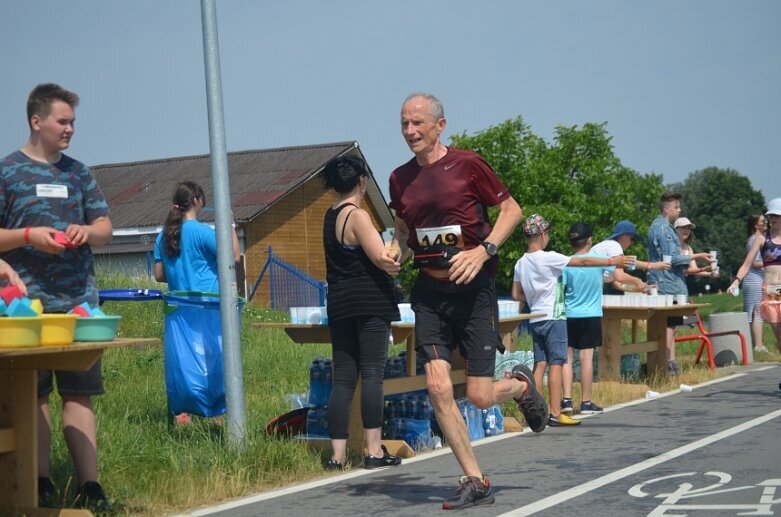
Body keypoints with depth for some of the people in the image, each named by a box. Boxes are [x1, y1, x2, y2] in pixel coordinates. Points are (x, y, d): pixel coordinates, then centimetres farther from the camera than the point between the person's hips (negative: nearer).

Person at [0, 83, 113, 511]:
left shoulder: (78, 172, 16)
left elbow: (105, 228, 17)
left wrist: (87, 231, -4)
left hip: (79, 299, 4)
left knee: (80, 392, 2)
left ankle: (89, 484, 2)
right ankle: (41, 484, 5)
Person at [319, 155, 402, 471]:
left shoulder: (330, 216, 15)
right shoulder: (358, 216, -10)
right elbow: (381, 258, -16)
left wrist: (386, 258, -3)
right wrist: (397, 257, 5)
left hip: (339, 303, 7)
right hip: (370, 302, -7)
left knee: (343, 378, 6)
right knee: (372, 373, -6)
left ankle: (337, 454, 4)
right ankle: (374, 450, -9)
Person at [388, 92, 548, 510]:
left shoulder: (466, 164, -7)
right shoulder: (400, 179, 7)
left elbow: (511, 209, -1)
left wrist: (483, 250, -15)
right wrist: (393, 251, 1)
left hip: (472, 289, -4)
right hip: (429, 292, 4)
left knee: (479, 397, -3)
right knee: (437, 387, -10)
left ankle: (521, 385, 34)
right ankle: (475, 481, 3)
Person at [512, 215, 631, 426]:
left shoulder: (521, 263, 7)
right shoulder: (548, 258, -13)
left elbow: (516, 295, 12)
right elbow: (583, 262, -10)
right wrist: (612, 261, -3)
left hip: (535, 319, 7)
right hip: (553, 318, -7)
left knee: (540, 364, 7)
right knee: (556, 363, -5)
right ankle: (555, 414, -8)